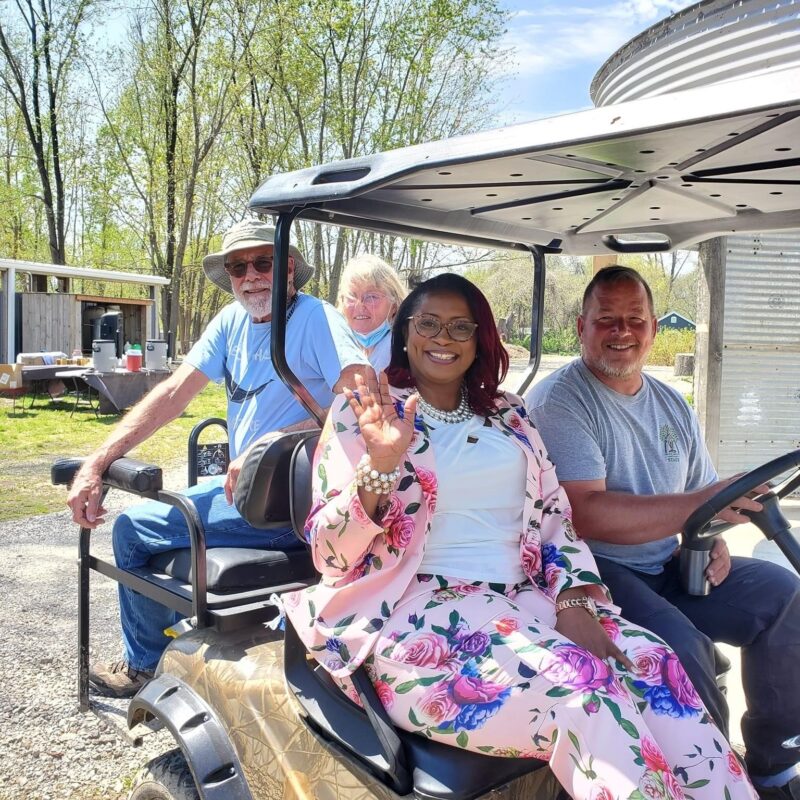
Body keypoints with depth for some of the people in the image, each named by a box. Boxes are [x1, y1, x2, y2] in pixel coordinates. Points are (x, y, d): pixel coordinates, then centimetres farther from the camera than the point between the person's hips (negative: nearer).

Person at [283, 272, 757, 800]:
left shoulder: (508, 415, 16)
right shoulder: (362, 412, 2)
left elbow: (554, 516, 13)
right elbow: (329, 555, -6)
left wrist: (575, 603, -6)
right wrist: (381, 462, -23)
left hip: (527, 598, 5)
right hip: (419, 610, -5)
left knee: (651, 662, -20)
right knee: (580, 684, -29)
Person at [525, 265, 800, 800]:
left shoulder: (673, 406, 12)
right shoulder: (559, 400, -12)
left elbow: (705, 495, 19)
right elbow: (585, 514, -24)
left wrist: (714, 542, -4)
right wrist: (699, 504, -29)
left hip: (668, 567, 8)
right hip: (594, 572, -7)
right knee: (680, 644, -31)